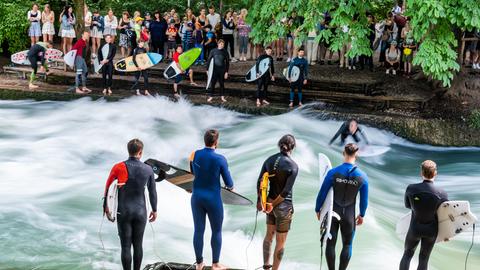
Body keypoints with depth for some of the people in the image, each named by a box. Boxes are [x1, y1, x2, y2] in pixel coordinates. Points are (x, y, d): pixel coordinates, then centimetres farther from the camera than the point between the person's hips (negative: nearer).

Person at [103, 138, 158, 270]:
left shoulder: (118, 167, -9)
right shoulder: (148, 169, -4)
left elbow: (108, 188, -3)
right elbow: (152, 192, 4)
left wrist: (106, 206, 11)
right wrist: (154, 210, 17)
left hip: (123, 212, -1)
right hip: (141, 212, 1)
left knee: (126, 246, 4)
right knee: (138, 245, 12)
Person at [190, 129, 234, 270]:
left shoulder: (195, 154, -8)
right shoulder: (220, 159, -19)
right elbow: (228, 183, -8)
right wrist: (230, 186, 15)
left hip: (197, 197, 4)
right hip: (213, 199, -4)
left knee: (198, 231, 14)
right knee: (217, 231, 14)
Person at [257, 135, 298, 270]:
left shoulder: (269, 160, -3)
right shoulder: (293, 166, -17)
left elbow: (260, 182, -2)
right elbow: (286, 191, -20)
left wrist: (260, 201, 8)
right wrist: (273, 205, -10)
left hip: (270, 201, 6)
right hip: (283, 205, -6)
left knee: (269, 235, 27)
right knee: (281, 242, 9)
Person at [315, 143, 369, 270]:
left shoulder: (333, 172, -15)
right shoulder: (362, 177, -10)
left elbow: (322, 193, -8)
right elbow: (364, 200, 0)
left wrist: (317, 209, 7)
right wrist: (362, 215, 16)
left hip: (332, 213, 0)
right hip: (349, 215, 1)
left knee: (330, 243, 11)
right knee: (347, 245, 14)